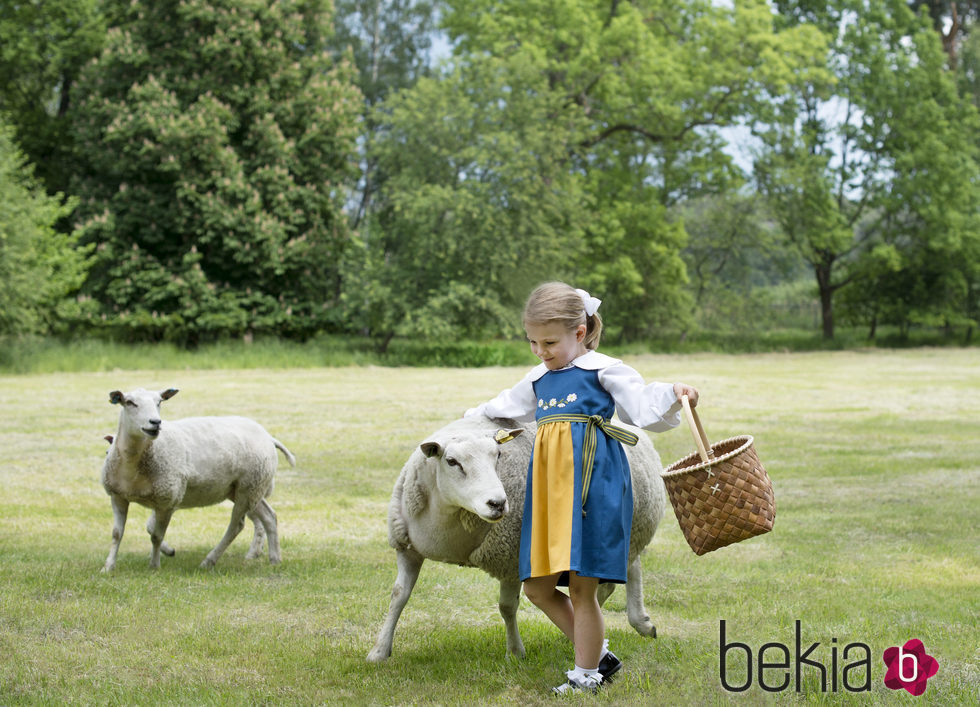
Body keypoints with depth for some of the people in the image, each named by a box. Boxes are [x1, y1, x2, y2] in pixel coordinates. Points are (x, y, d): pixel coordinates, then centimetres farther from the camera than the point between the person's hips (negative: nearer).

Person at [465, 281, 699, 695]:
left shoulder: (602, 370, 0)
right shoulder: (539, 379, 19)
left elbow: (643, 405, -7)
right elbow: (511, 405, 39)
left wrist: (672, 395, -26)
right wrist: (478, 414, 55)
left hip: (592, 483, -7)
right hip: (549, 484, 7)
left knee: (581, 588, -4)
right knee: (537, 587, 6)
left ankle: (586, 677, 11)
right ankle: (598, 654, 20)